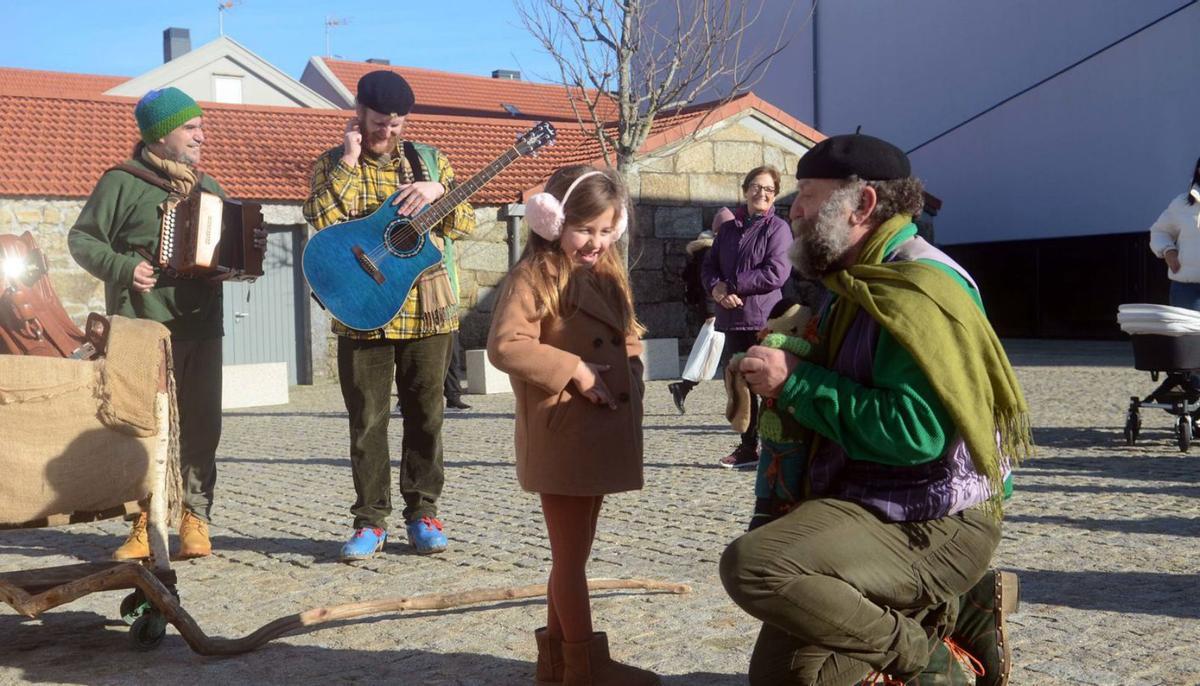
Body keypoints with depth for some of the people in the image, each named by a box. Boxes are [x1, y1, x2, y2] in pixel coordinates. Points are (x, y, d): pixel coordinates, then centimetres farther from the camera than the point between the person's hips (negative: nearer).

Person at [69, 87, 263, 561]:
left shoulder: (206, 186, 19)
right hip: (144, 325, -5)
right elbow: (81, 239, 0)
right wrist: (122, 267, -14)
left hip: (202, 324, 5)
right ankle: (145, 525, 2)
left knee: (201, 423, 2)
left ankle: (195, 521, 10)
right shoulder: (123, 183, 1)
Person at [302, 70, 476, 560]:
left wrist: (438, 190, -10)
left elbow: (466, 226, 7)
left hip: (426, 311, 2)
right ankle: (370, 520, 10)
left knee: (425, 414, 6)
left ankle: (423, 513, 17)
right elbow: (322, 220, -15)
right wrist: (350, 161, -13)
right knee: (367, 419, 1)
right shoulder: (333, 165, 5)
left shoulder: (428, 160, 11)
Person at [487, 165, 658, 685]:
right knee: (572, 553, 0)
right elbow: (505, 346, -23)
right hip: (561, 437, -9)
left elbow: (628, 337, 23)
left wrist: (629, 377, 3)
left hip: (601, 432, 9)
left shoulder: (607, 273, 14)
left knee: (573, 550, 16)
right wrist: (574, 370, -21)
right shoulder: (534, 276, -12)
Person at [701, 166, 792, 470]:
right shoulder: (728, 229, 15)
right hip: (732, 319, 7)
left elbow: (776, 273, -15)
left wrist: (730, 285, -11)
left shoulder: (777, 228, -3)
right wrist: (716, 286, -9)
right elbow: (709, 267, 15)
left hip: (764, 320, -6)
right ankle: (748, 447, 24)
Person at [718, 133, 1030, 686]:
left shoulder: (918, 287, -18)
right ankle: (943, 616, 14)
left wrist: (796, 383, -20)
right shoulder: (858, 284, 15)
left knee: (753, 565, -32)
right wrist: (774, 382, 7)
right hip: (863, 508, 10)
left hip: (929, 527, -10)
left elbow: (913, 431, -29)